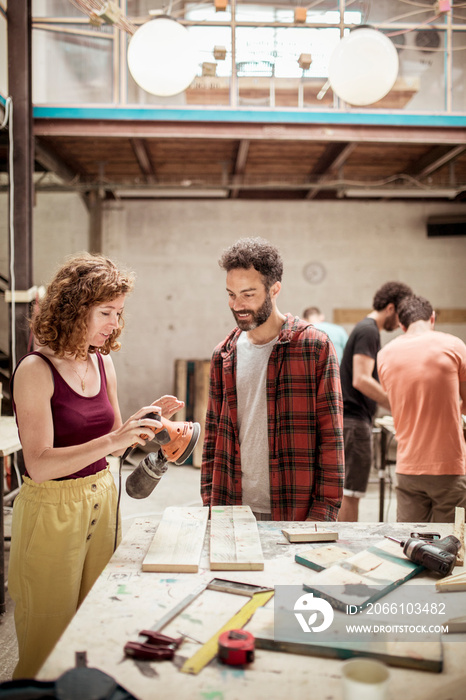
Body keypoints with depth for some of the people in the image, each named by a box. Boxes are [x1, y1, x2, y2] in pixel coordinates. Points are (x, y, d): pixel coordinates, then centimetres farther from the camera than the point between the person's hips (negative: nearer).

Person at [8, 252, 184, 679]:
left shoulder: (104, 363, 5)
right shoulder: (36, 370, -15)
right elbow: (39, 464, -22)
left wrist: (148, 421, -3)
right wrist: (113, 439, -31)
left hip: (101, 499, 6)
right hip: (51, 510, -6)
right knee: (50, 641, 9)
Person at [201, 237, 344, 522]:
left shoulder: (315, 347, -6)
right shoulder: (224, 355, 7)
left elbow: (331, 437, -7)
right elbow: (214, 434, 12)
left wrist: (322, 511, -11)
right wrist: (209, 501, 6)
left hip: (295, 512, -3)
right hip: (232, 509, 4)